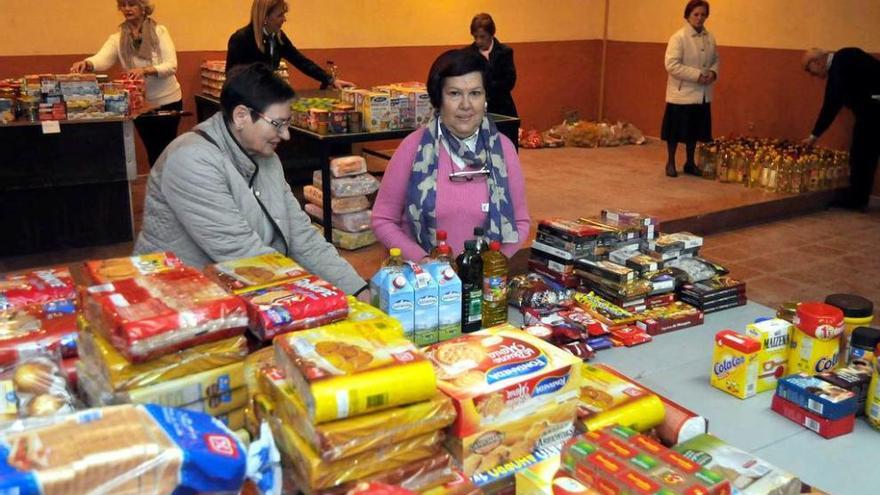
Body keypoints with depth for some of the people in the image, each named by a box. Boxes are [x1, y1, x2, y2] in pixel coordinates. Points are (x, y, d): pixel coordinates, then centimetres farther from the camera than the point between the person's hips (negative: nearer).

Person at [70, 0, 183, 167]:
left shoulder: (159, 31, -6)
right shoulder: (117, 38, 0)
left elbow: (171, 65, -15)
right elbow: (102, 59, -18)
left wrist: (145, 70, -32)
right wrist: (87, 63, -41)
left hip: (167, 101, -2)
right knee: (152, 151, 12)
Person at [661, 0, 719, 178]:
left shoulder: (710, 38, 7)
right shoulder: (678, 37, -12)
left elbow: (715, 60, 18)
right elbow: (671, 65, -19)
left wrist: (713, 72, -4)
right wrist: (697, 75, -21)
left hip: (702, 94, 6)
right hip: (681, 93, -6)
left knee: (695, 131, 13)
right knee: (676, 131, 3)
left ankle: (690, 163, 26)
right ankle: (670, 163, 17)